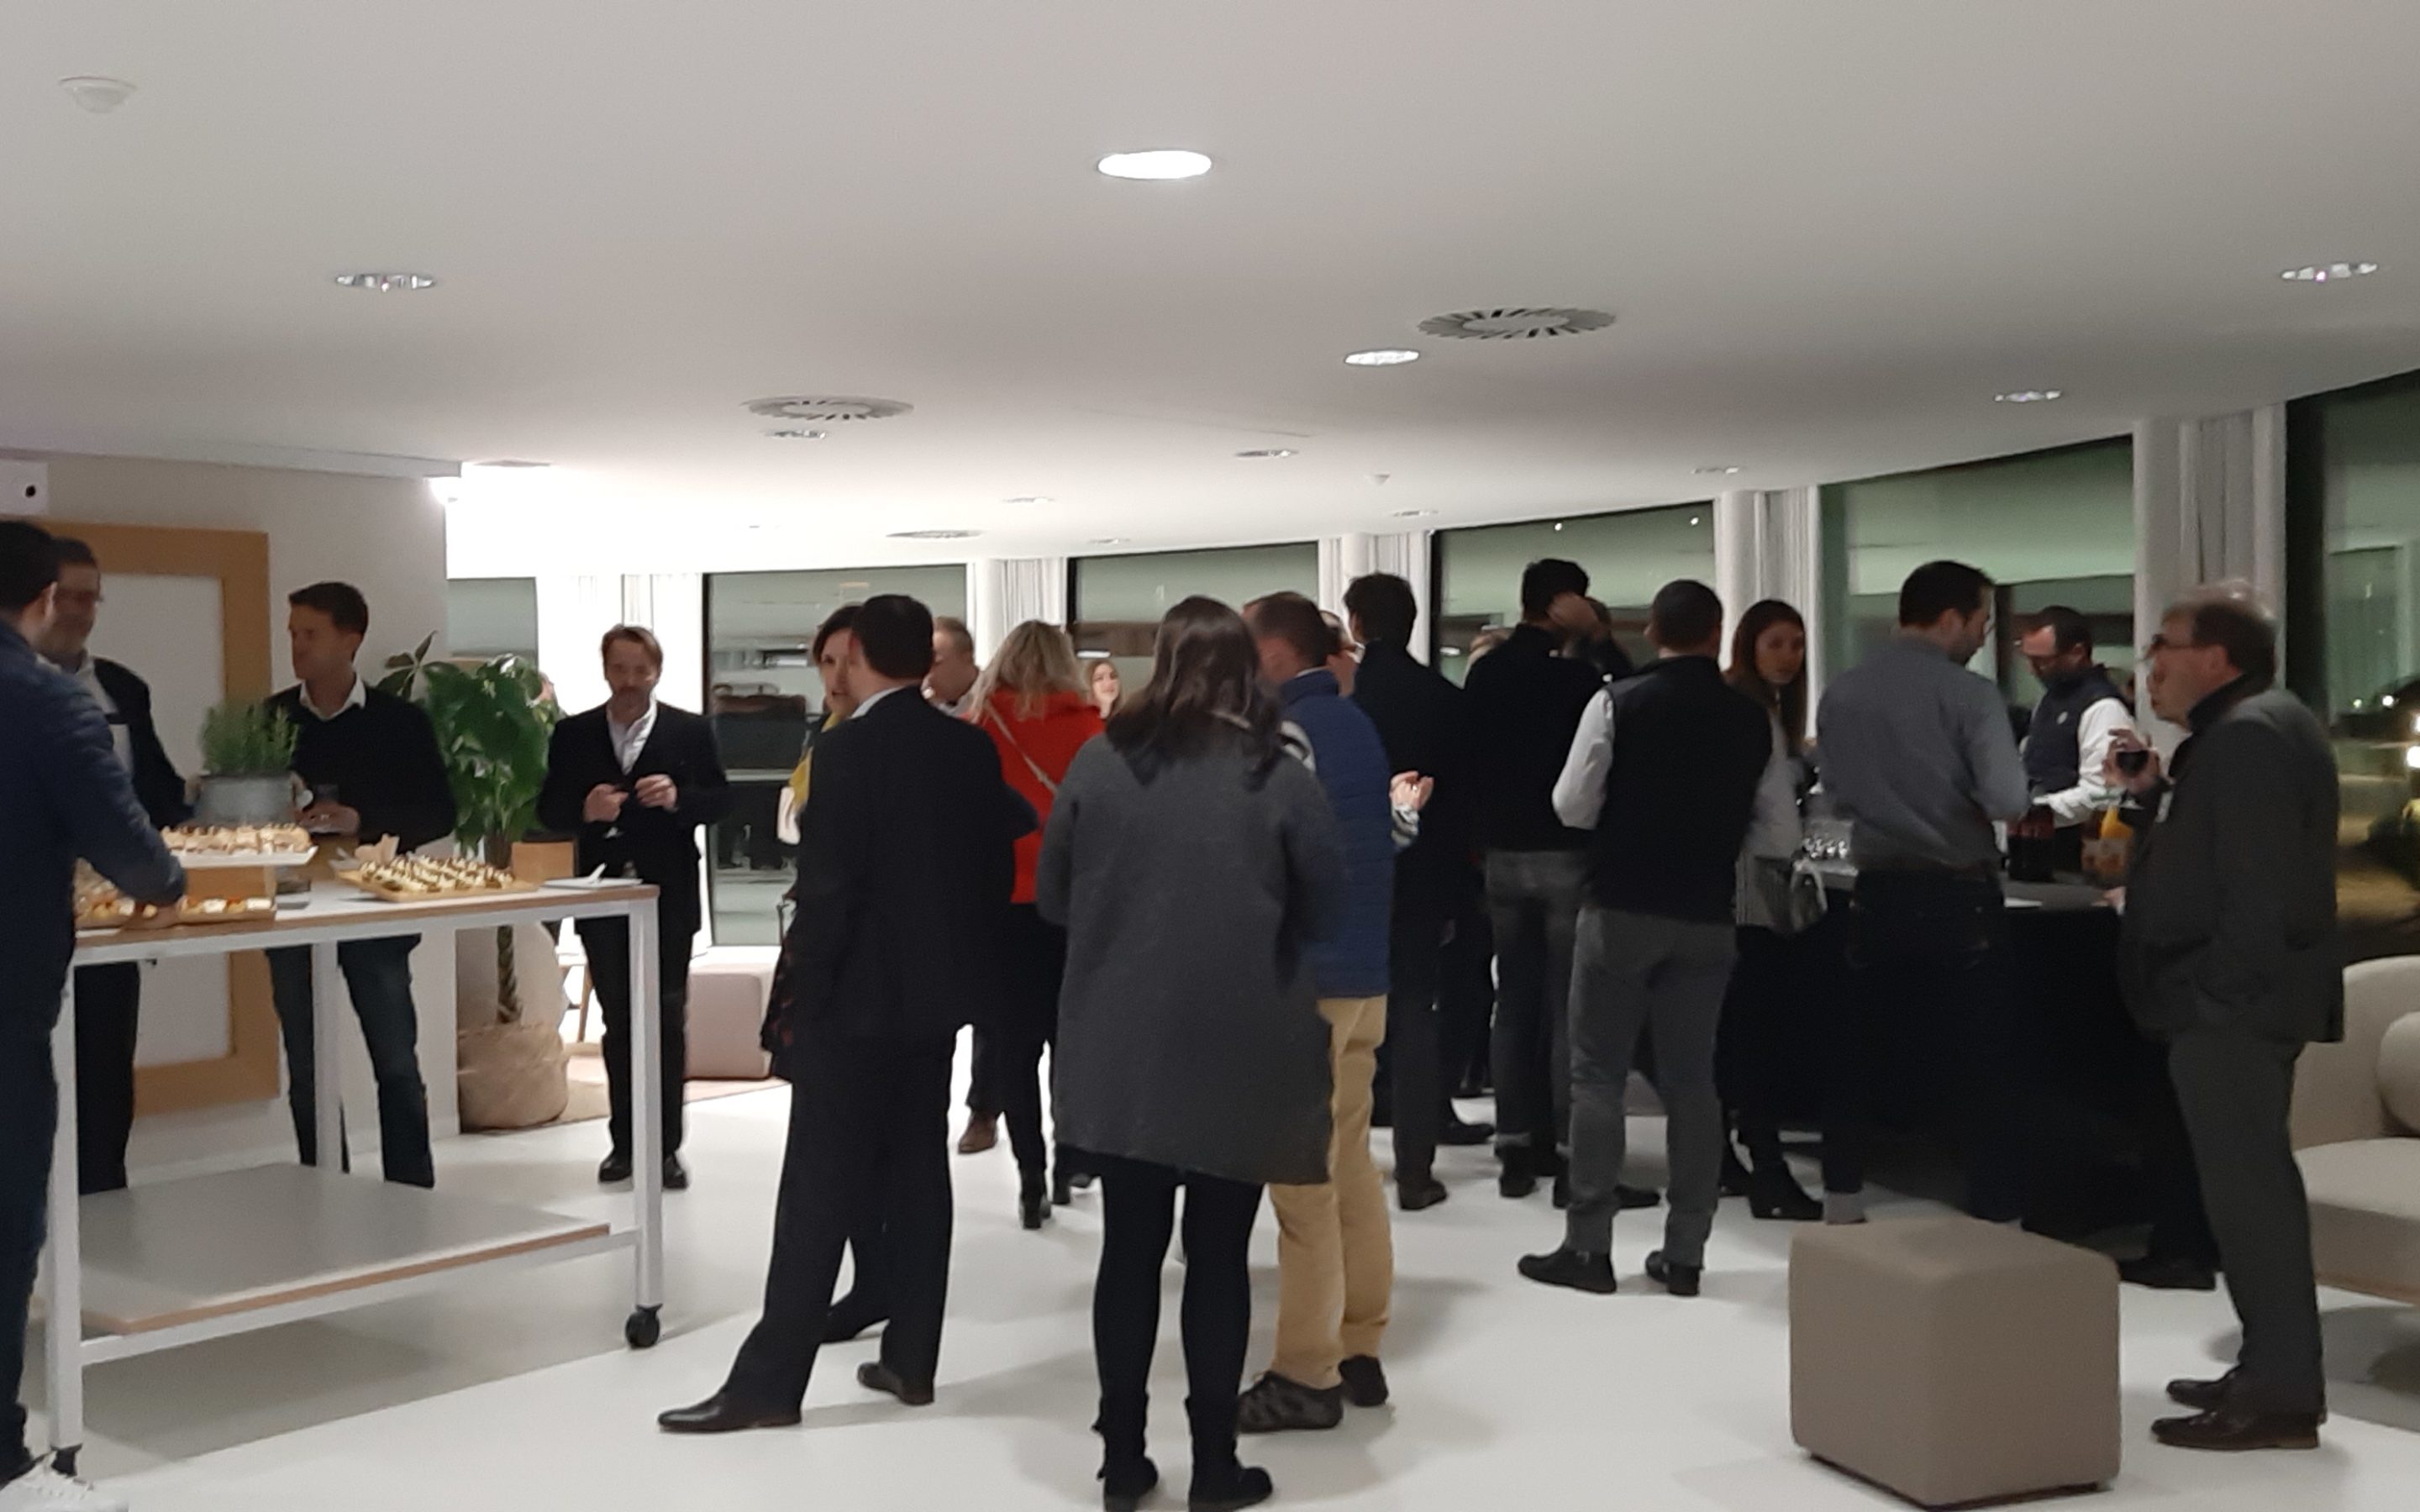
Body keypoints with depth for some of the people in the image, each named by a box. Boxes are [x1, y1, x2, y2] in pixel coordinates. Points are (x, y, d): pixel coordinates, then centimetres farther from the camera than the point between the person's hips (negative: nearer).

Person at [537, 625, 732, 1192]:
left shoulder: (691, 731, 1)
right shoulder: (573, 734, 5)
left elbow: (721, 799, 0)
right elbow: (548, 810, 5)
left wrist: (678, 797, -19)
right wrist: (584, 809, -16)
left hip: (667, 896, -2)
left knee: (667, 1019, 1)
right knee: (617, 1021, 10)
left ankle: (665, 1145, 8)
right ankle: (624, 1141, 19)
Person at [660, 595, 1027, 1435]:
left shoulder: (848, 749, -15)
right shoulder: (972, 748, 4)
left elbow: (829, 887, -18)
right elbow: (997, 866, 8)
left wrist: (800, 994, -9)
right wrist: (972, 966, 16)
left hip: (856, 996, -7)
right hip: (936, 989, 7)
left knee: (819, 1193, -3)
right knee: (918, 1177, 12)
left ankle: (770, 1381, 2)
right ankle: (910, 1360, 18)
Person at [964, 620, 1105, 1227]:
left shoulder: (978, 727, -3)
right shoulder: (1087, 725, -3)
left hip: (1004, 900, -1)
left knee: (1014, 1043, 5)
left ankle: (1032, 1181, 1)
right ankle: (1067, 1168, 21)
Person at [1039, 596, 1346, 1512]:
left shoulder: (1098, 764, -2)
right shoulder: (1281, 778, -8)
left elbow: (1052, 899, 5)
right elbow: (1329, 913, -3)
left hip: (1122, 1052, 2)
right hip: (1239, 1057, -2)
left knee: (1129, 1250, 11)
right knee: (1220, 1258, 7)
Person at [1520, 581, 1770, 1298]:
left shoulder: (1617, 703, -8)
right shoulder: (1751, 719, 0)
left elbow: (1572, 807, -5)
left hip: (1621, 909, -3)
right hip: (1707, 916, 3)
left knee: (1598, 1075, 4)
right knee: (1691, 1079, 9)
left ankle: (1589, 1246, 4)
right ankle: (1683, 1254, 11)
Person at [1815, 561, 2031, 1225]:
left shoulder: (1842, 692, 1)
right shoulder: (1968, 694, -13)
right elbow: (2007, 801, -20)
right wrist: (1962, 799, 1)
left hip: (1877, 891, 5)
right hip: (1957, 895, -5)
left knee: (1858, 1051, 14)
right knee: (1984, 1059, 4)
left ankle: (1842, 1204, 21)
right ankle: (1996, 1212, 6)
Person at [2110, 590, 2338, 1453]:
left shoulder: (2249, 735, -16)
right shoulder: (2237, 731, 18)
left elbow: (2259, 884, -24)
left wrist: (2221, 995, -23)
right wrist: (2151, 792, 12)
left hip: (2234, 1004, -11)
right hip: (2235, 1001, 11)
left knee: (2248, 1189, -8)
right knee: (2252, 1185, 15)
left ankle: (2281, 1396, -4)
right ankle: (2274, 1373, 24)